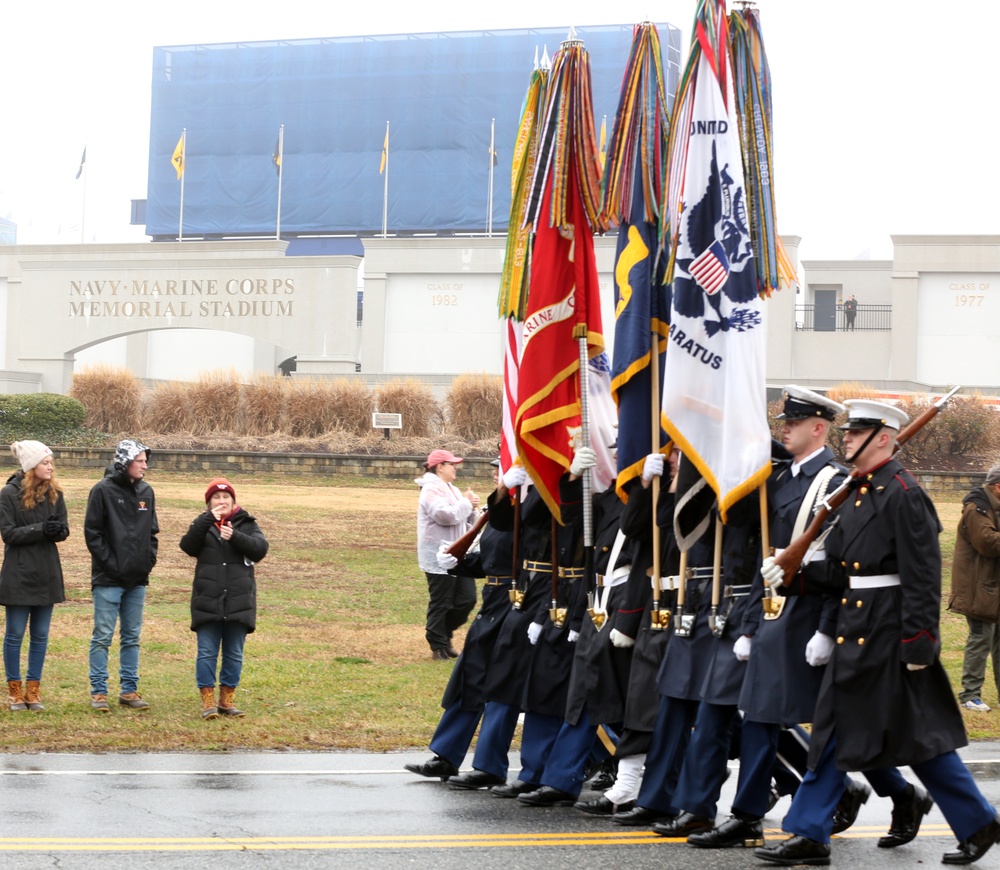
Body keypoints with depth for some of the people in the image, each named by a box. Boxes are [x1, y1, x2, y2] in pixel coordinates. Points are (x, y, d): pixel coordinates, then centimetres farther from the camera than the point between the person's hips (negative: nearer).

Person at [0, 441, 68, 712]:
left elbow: (64, 529, 5)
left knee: (41, 635, 8)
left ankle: (33, 690, 16)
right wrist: (41, 529, -23)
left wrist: (58, 530, -19)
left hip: (47, 575, 4)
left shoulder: (54, 493, 4)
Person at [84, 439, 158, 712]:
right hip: (109, 578, -6)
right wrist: (109, 562, -13)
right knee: (102, 637, -2)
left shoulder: (146, 491, 9)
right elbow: (92, 531, -9)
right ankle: (98, 692, 3)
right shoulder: (103, 490, -8)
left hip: (137, 578, 6)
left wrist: (149, 560, 4)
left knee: (132, 637, 10)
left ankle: (129, 690, 16)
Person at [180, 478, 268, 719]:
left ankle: (227, 699, 17)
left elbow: (260, 548, -9)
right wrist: (208, 519, -20)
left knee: (234, 653, 7)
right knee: (207, 652, -1)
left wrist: (235, 536, -23)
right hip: (207, 601, -1)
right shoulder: (202, 524, 7)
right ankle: (207, 700, 4)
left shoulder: (247, 524, 7)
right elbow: (188, 546, -12)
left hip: (239, 602, 1)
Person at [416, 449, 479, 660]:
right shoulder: (432, 489, -11)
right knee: (441, 603, -2)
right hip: (439, 558, -9)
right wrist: (466, 503, -11)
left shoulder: (452, 490, 20)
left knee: (467, 599, 7)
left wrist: (470, 508, 2)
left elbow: (464, 520, 22)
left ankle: (444, 635, 23)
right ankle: (438, 646, 8)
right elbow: (445, 515, -25)